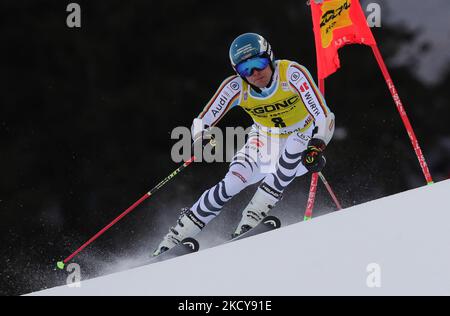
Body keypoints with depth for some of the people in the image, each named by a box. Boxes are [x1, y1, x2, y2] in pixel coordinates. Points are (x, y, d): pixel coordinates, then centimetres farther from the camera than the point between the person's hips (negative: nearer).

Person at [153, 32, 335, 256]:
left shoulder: (292, 74, -28)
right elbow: (202, 122, -19)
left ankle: (253, 217, -27)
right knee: (232, 183, -20)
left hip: (302, 143, -1)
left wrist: (316, 146, -51)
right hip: (265, 143, 1)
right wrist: (201, 137, -42)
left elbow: (324, 116, -33)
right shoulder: (236, 87, -20)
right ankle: (177, 236, -9)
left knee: (296, 143, -35)